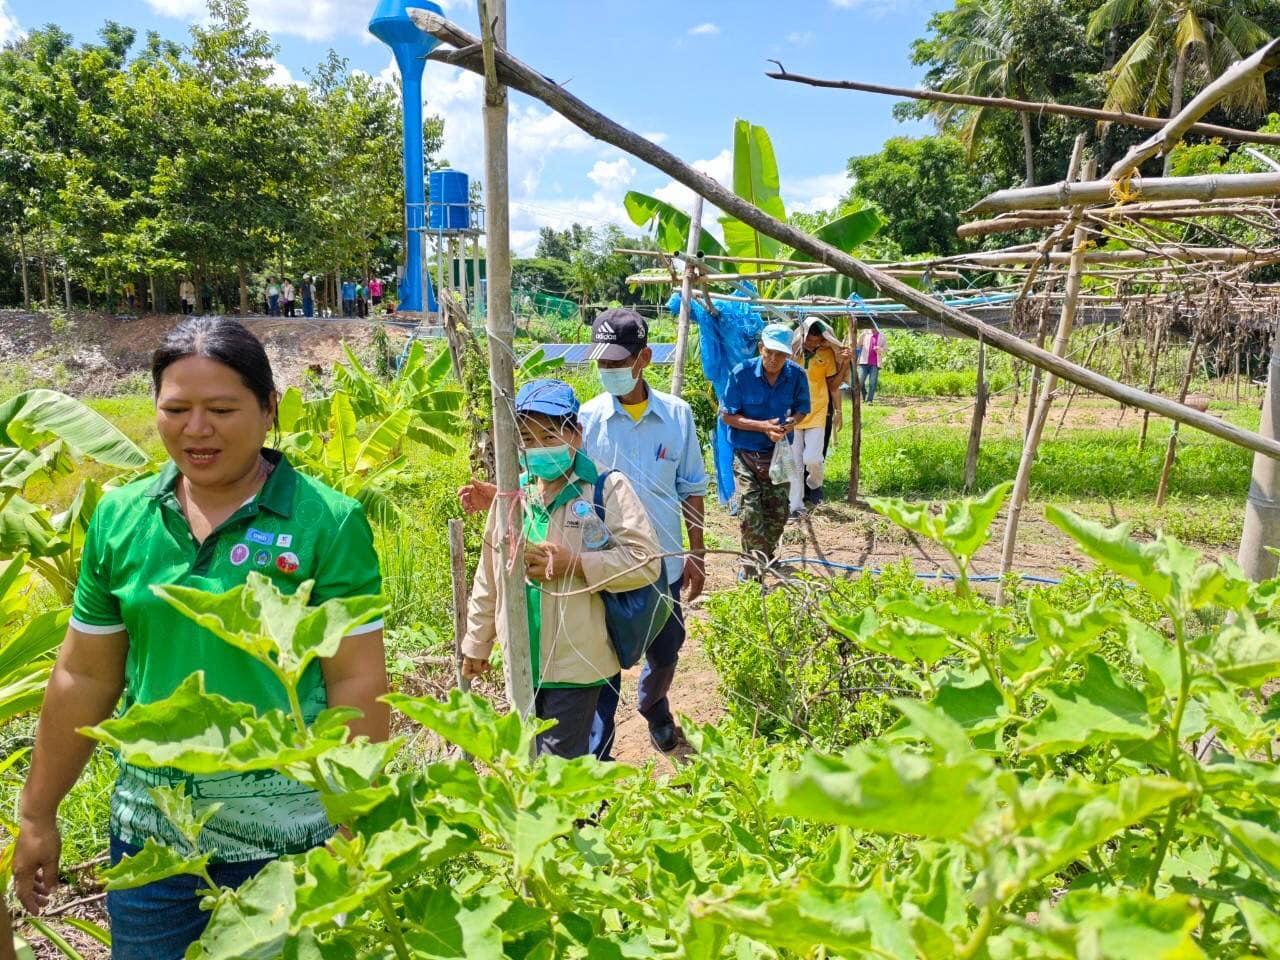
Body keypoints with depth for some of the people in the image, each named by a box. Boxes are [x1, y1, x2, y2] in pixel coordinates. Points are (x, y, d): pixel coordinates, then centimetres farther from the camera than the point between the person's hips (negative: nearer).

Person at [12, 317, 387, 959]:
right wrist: (38, 813, 12)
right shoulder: (119, 517, 1)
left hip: (289, 830, -3)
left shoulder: (327, 522, -12)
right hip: (149, 824, 4)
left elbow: (356, 683, -11)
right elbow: (84, 678, 8)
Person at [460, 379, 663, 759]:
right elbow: (490, 574, 13)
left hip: (576, 661, -6)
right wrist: (477, 641, 17)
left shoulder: (607, 488, -12)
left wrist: (574, 564, -23)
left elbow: (645, 562, -17)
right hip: (524, 660, 6)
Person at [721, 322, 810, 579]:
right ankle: (754, 563, 2)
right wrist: (762, 426, -21)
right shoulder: (742, 374, -17)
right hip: (747, 453, -3)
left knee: (778, 511, 11)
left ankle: (765, 557, 36)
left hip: (779, 452, 3)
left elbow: (801, 408, 8)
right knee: (750, 513, -12)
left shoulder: (796, 375, -8)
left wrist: (790, 423, -15)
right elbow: (727, 415, -10)